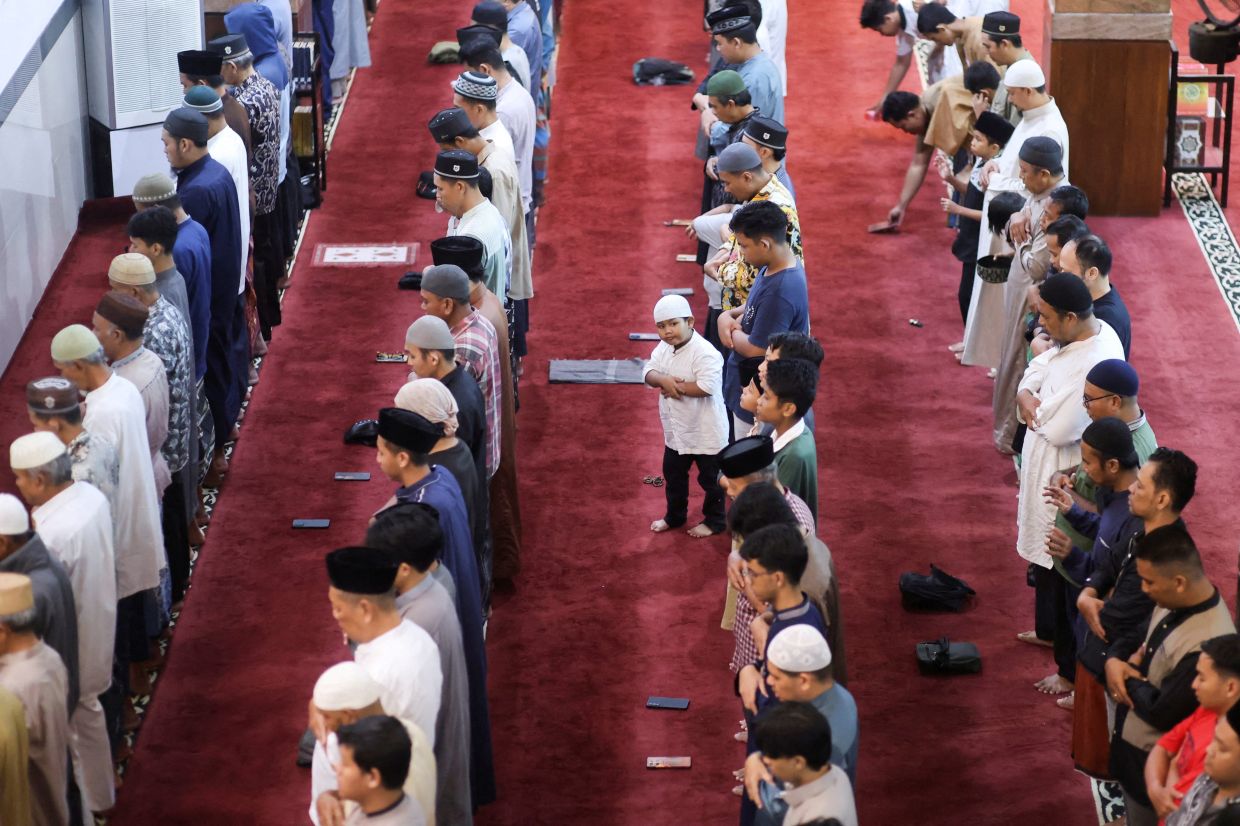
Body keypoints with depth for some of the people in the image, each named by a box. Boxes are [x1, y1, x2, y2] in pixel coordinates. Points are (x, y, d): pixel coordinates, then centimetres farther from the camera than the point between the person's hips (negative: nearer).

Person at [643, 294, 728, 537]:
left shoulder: (705, 353, -26)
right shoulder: (663, 348, -1)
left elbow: (706, 387, -34)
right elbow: (648, 373, -3)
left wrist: (675, 387, -23)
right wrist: (663, 380, -25)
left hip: (706, 434, -8)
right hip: (676, 431, 8)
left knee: (710, 479, 9)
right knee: (673, 475, 22)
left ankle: (714, 520, 27)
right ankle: (674, 516, 41)